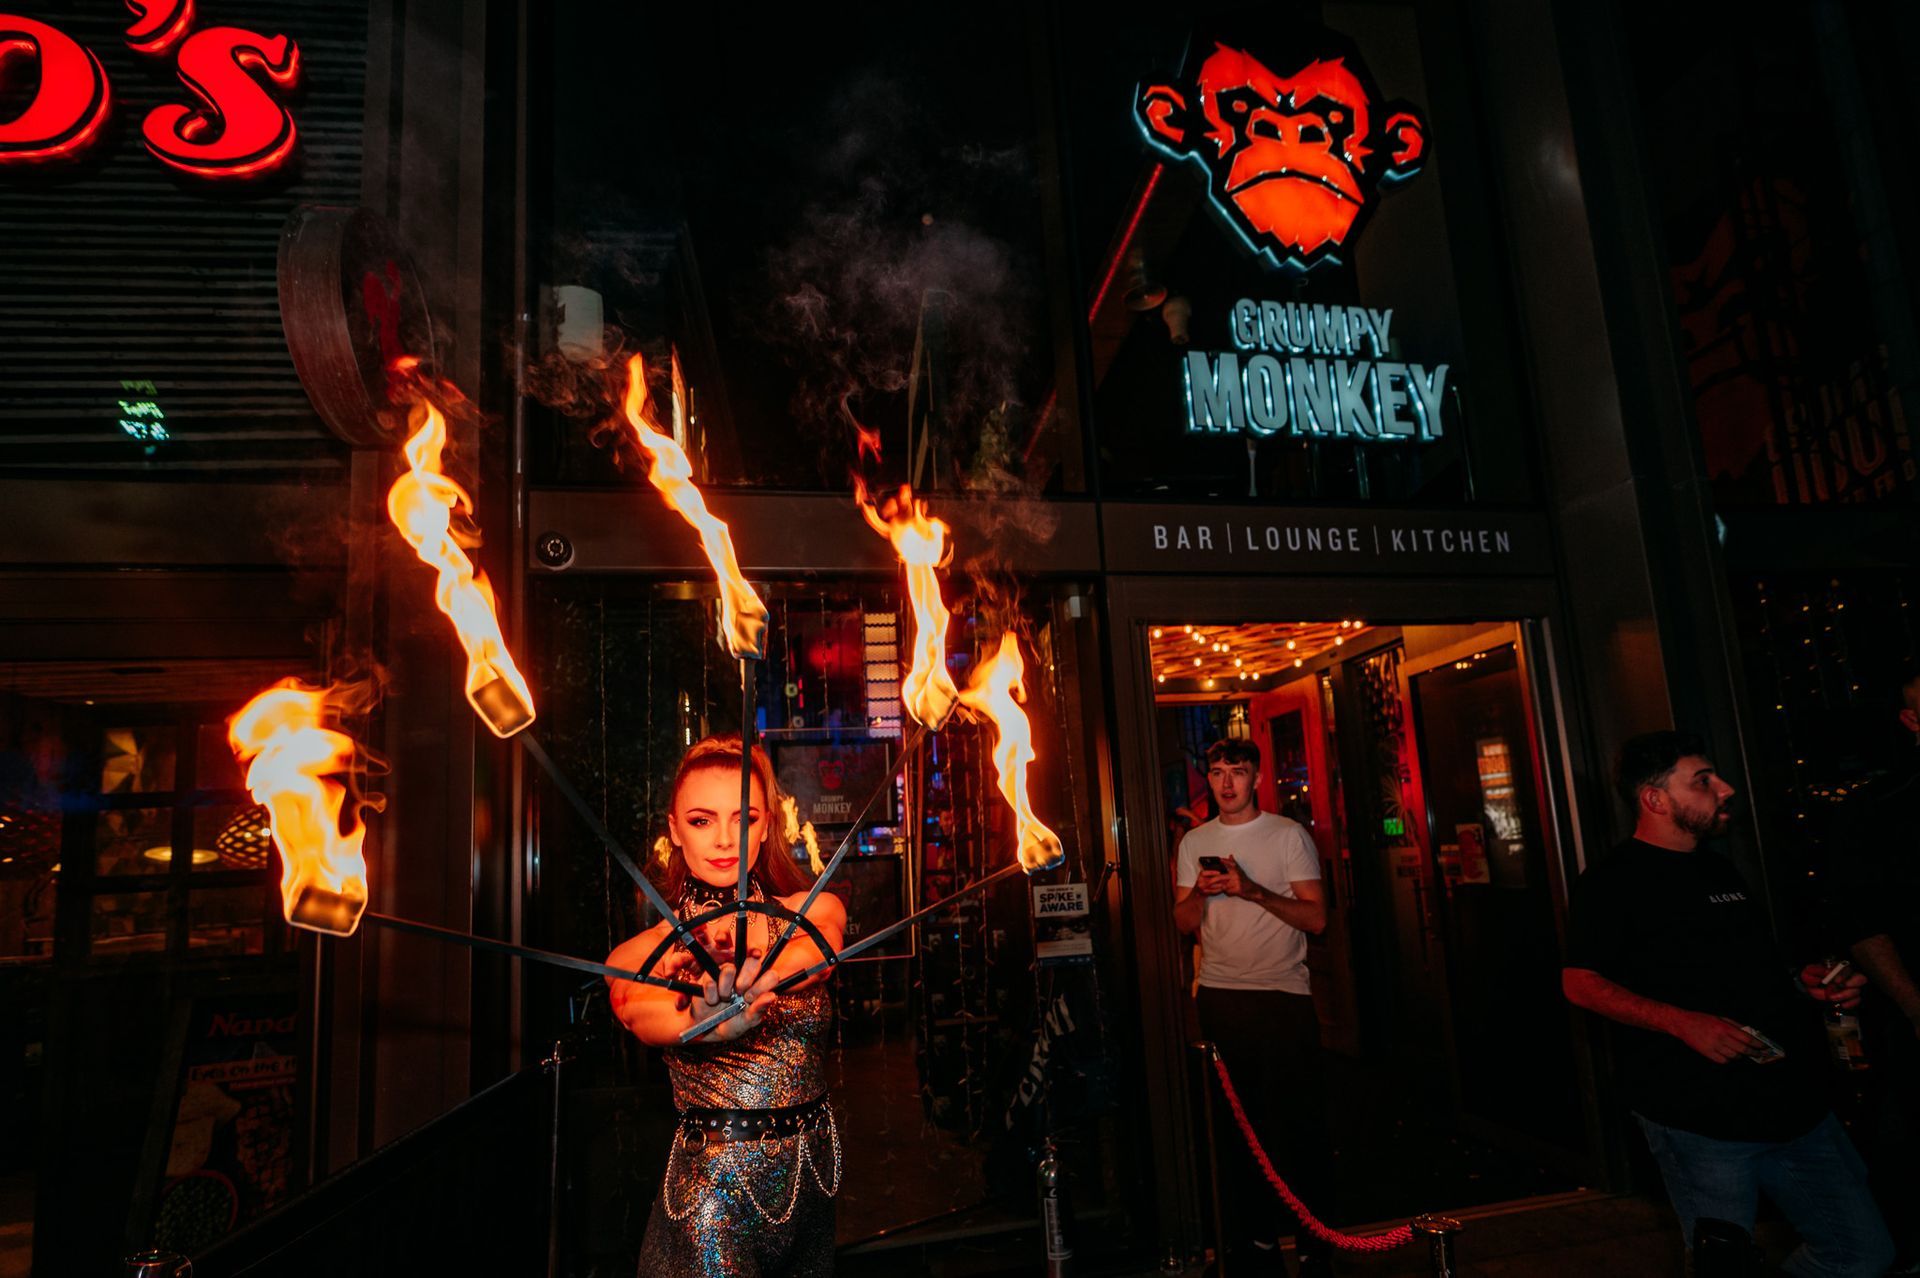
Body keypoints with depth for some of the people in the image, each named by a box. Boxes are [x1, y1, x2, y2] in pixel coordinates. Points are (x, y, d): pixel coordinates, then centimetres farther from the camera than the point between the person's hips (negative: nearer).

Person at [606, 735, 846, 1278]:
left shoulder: (811, 910, -4)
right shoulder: (641, 955, -6)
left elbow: (819, 947, -26)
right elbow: (638, 1013, -27)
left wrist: (758, 974, -49)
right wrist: (715, 1023, -49)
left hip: (814, 1183, 3)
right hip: (710, 1193, -2)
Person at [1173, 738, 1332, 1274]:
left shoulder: (1289, 835, 0)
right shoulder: (1194, 842, 10)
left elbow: (1316, 918, -7)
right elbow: (1184, 923, 12)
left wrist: (1252, 890, -19)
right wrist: (1200, 891, -9)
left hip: (1282, 993, -3)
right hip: (1218, 996, 3)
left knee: (1299, 1118, 0)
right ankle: (1255, 1231, 21)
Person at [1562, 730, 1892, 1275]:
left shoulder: (1720, 871, 16)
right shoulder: (1612, 882, -10)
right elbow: (1580, 983, -15)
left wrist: (1803, 983, 8)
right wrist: (1684, 1022, -24)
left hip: (1796, 1105, 8)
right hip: (1701, 1123, -8)